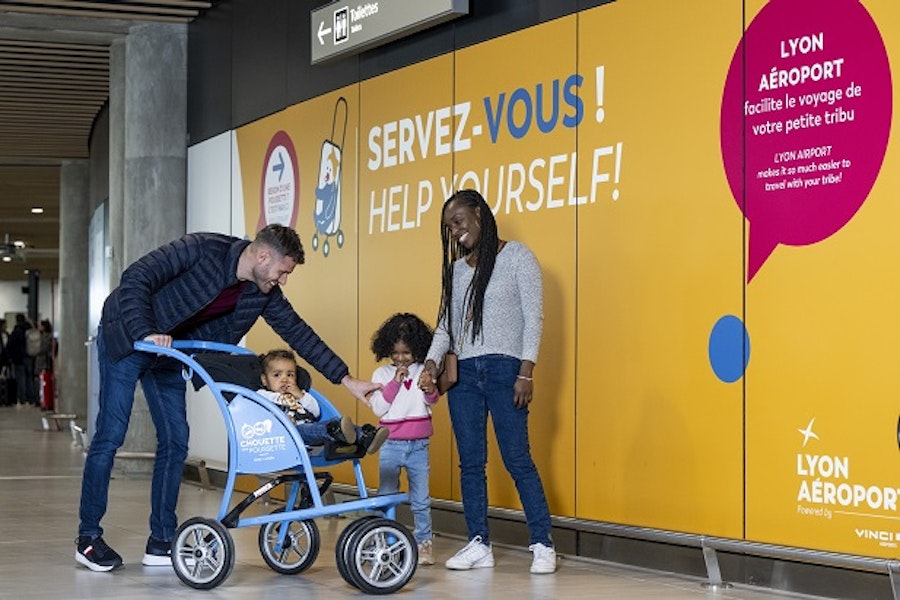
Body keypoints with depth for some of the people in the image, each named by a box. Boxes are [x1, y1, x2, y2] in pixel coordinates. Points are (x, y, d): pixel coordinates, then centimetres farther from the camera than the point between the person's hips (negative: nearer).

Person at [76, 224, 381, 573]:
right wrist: (146, 334, -38)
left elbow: (298, 332, -1)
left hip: (169, 352, 7)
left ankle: (162, 541, 8)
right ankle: (88, 537, 4)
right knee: (110, 435, -6)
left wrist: (347, 380, -5)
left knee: (175, 441, 1)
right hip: (126, 336, -7)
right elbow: (136, 278, -30)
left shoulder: (263, 293, -7)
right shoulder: (202, 250, -28)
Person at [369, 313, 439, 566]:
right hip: (391, 445, 0)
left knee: (421, 499, 6)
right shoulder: (382, 374, 0)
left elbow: (432, 401, -10)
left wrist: (430, 389, -33)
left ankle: (424, 543, 14)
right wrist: (395, 382, -17)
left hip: (418, 445, 0)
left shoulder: (423, 371, 0)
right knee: (386, 496, 5)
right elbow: (378, 408, -7)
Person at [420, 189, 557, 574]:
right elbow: (445, 323, 16)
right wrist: (432, 362, -2)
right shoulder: (456, 270, 17)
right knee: (470, 463, 3)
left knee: (517, 459, -8)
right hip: (463, 374, 6)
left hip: (504, 370, -5)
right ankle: (479, 545, 8)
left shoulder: (516, 256, 1)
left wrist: (526, 372, -11)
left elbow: (534, 316, -4)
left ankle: (543, 545, -2)